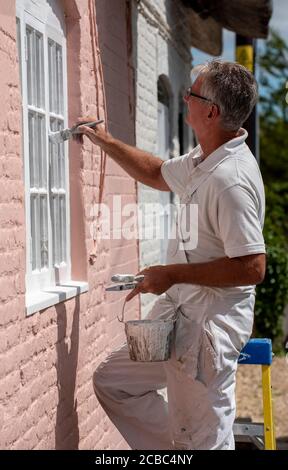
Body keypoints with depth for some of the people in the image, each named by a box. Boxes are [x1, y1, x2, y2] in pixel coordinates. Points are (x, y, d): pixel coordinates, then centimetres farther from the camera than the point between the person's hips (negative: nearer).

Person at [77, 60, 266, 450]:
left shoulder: (231, 179, -24)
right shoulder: (203, 161, 7)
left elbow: (252, 267, -27)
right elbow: (157, 174, 28)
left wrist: (173, 274, -19)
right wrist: (106, 142, 25)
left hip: (209, 324, -10)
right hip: (178, 310, 10)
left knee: (205, 438, -1)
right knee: (111, 381, 19)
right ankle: (180, 448, 23)